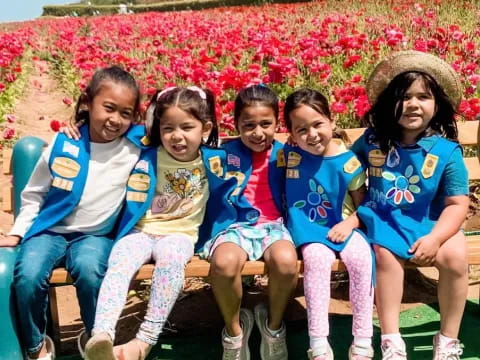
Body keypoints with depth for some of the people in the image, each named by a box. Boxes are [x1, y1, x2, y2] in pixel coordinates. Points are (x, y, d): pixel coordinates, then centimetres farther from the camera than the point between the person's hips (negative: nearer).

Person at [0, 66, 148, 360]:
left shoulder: (136, 146, -5)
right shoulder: (63, 144, -3)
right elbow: (34, 193, 8)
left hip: (96, 235, -1)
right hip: (50, 230, 1)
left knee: (89, 271, -33)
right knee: (28, 275, -26)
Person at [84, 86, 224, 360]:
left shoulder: (212, 160, 2)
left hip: (181, 233, -1)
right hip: (142, 230, 1)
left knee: (171, 256, -37)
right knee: (120, 261, -32)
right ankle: (101, 336, -44)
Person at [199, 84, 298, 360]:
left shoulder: (285, 154, 8)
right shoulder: (227, 153, 4)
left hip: (274, 224, 1)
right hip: (235, 224, -1)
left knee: (286, 261, -34)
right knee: (224, 262, -36)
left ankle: (273, 325, 0)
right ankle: (235, 329, -3)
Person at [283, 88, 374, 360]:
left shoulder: (348, 161, -8)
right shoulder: (291, 156, -7)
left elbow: (362, 204, 0)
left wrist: (350, 223, -15)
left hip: (341, 225, 1)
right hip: (309, 227, -1)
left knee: (361, 256, -27)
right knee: (318, 257, -31)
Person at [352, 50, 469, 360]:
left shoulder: (447, 151, -8)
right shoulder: (373, 140, -3)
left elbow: (457, 204, -7)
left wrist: (435, 237, -23)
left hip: (429, 223, 0)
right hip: (383, 219, 0)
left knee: (455, 256, -27)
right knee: (385, 252, -32)